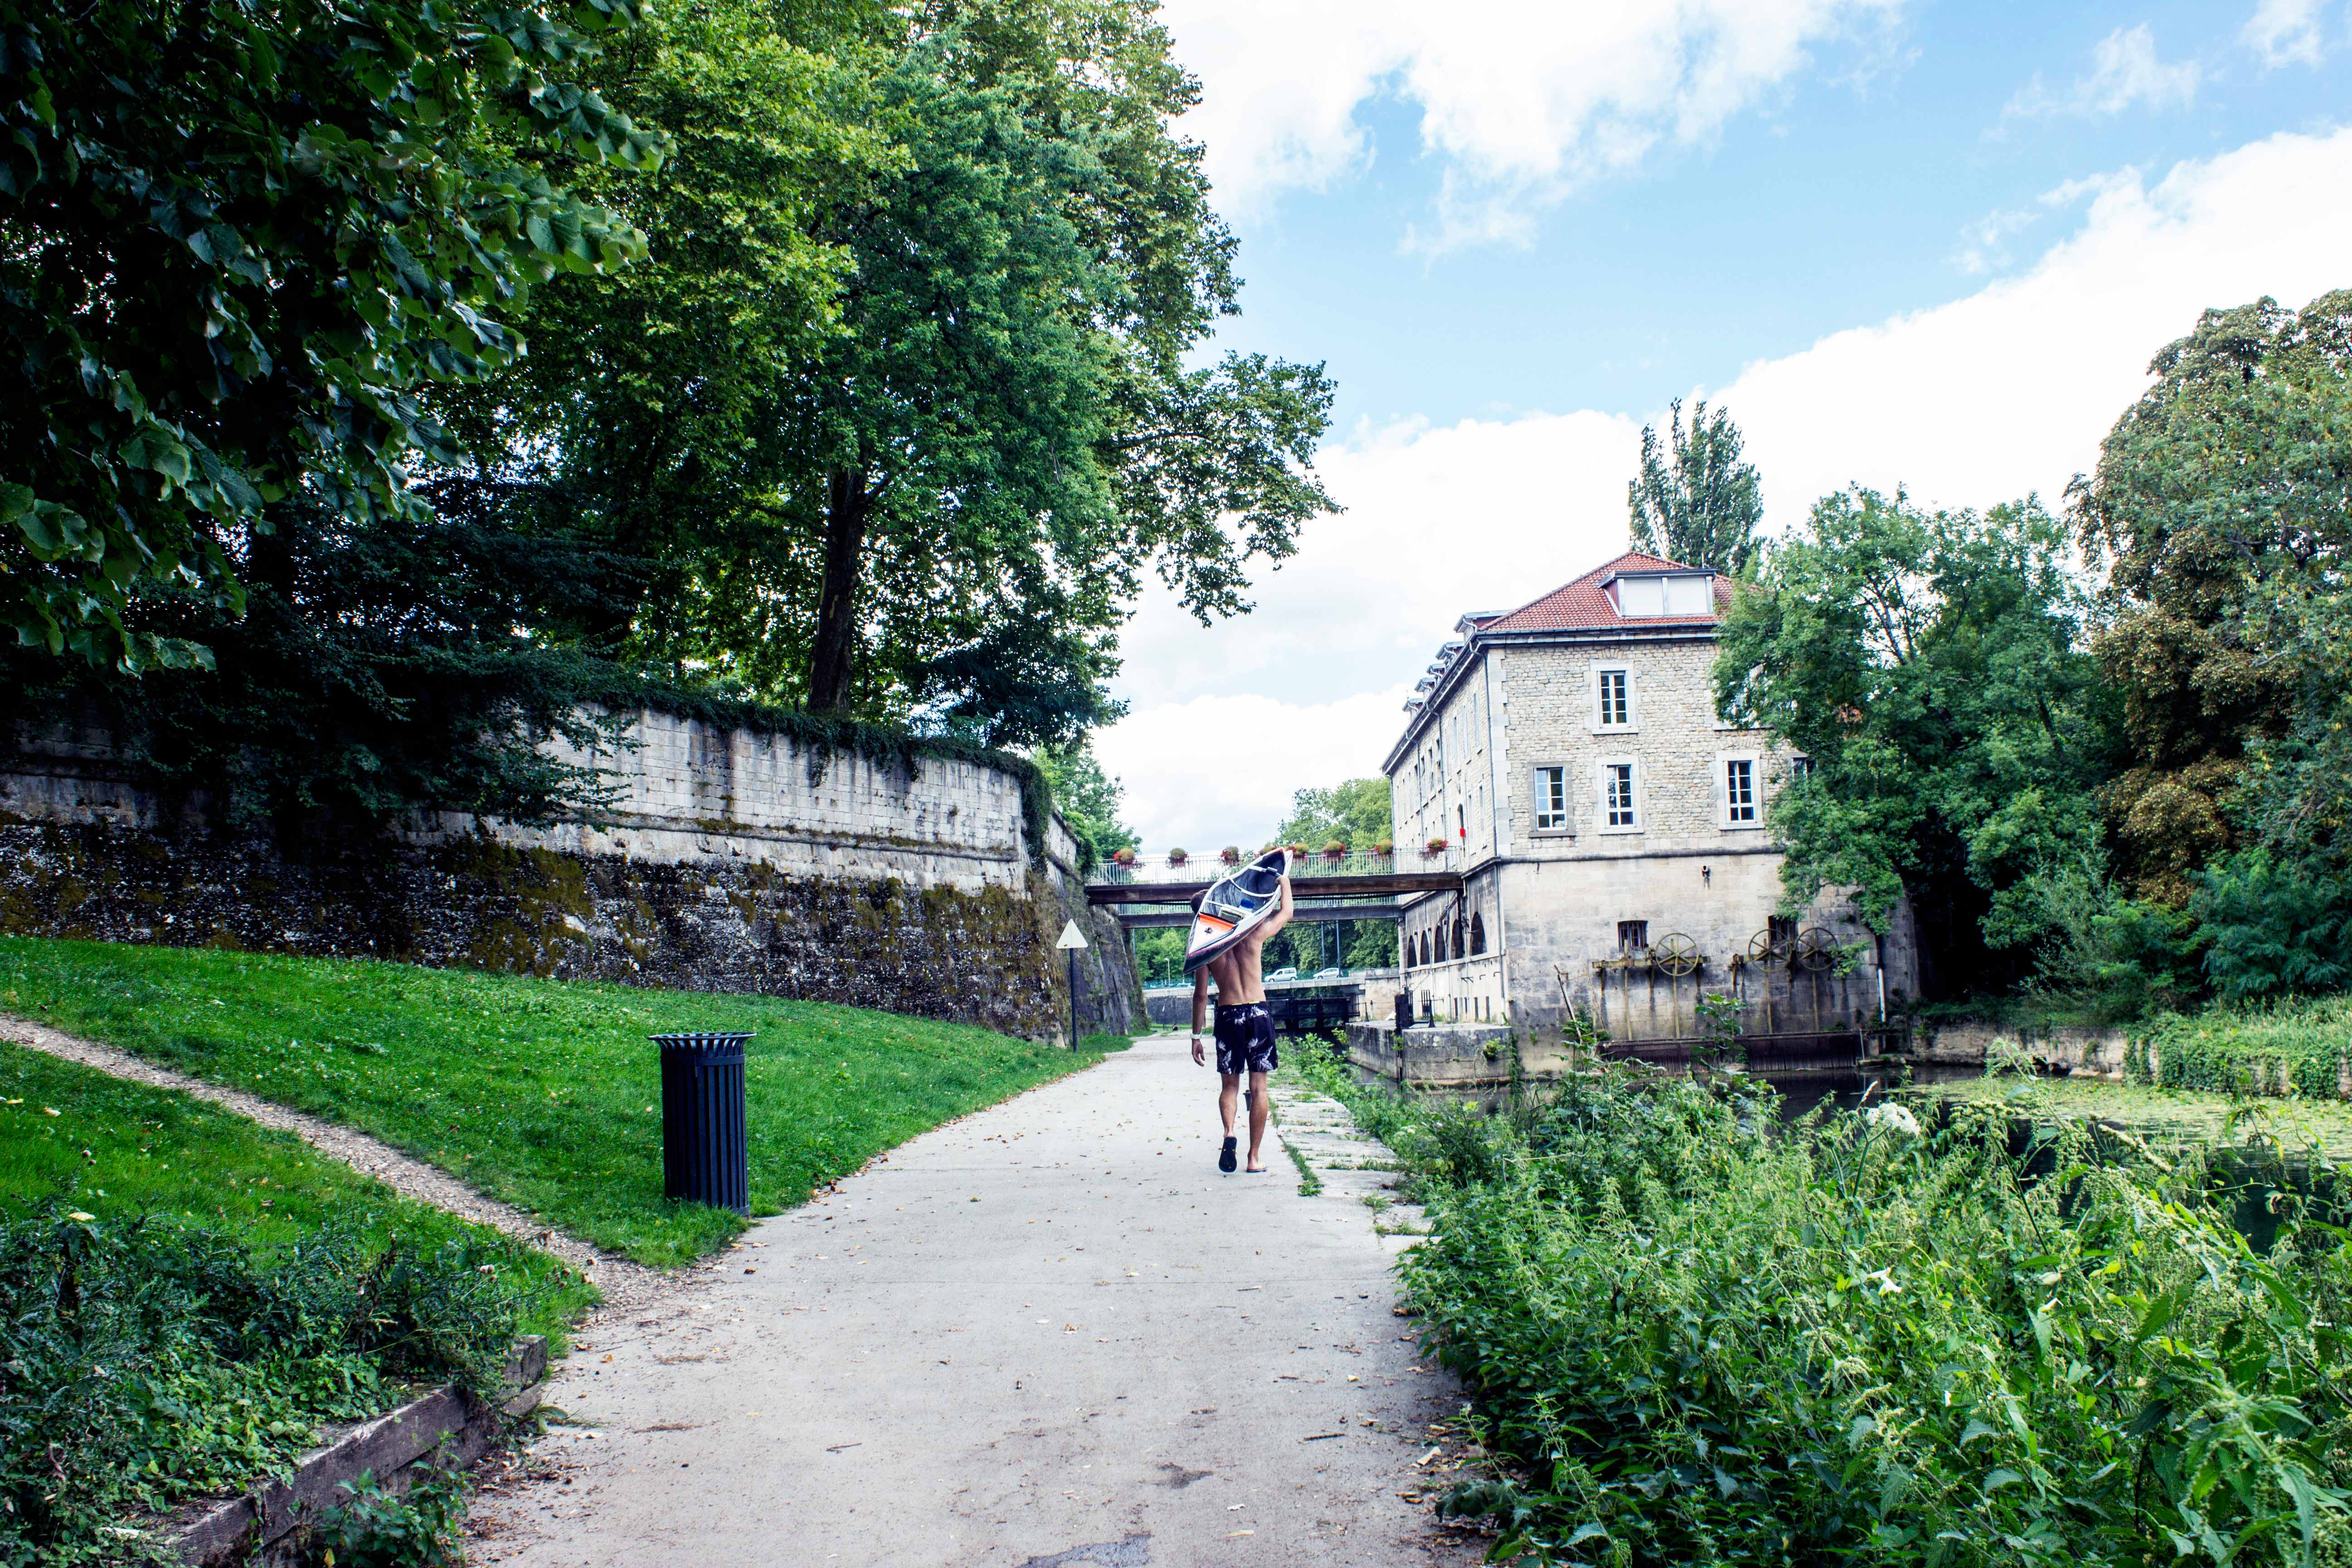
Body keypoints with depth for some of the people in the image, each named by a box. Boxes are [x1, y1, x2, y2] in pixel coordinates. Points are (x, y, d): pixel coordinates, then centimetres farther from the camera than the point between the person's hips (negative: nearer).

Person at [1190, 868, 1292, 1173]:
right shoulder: (1253, 935, -4)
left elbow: (1201, 995, 0)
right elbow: (1286, 914, 14)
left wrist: (1196, 1036, 7)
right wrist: (1285, 882, 27)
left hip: (1228, 1016, 1)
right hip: (1258, 1013, 0)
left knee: (1229, 1085, 14)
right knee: (1258, 1088, 6)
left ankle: (1229, 1132, -14)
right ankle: (1254, 1158, 6)